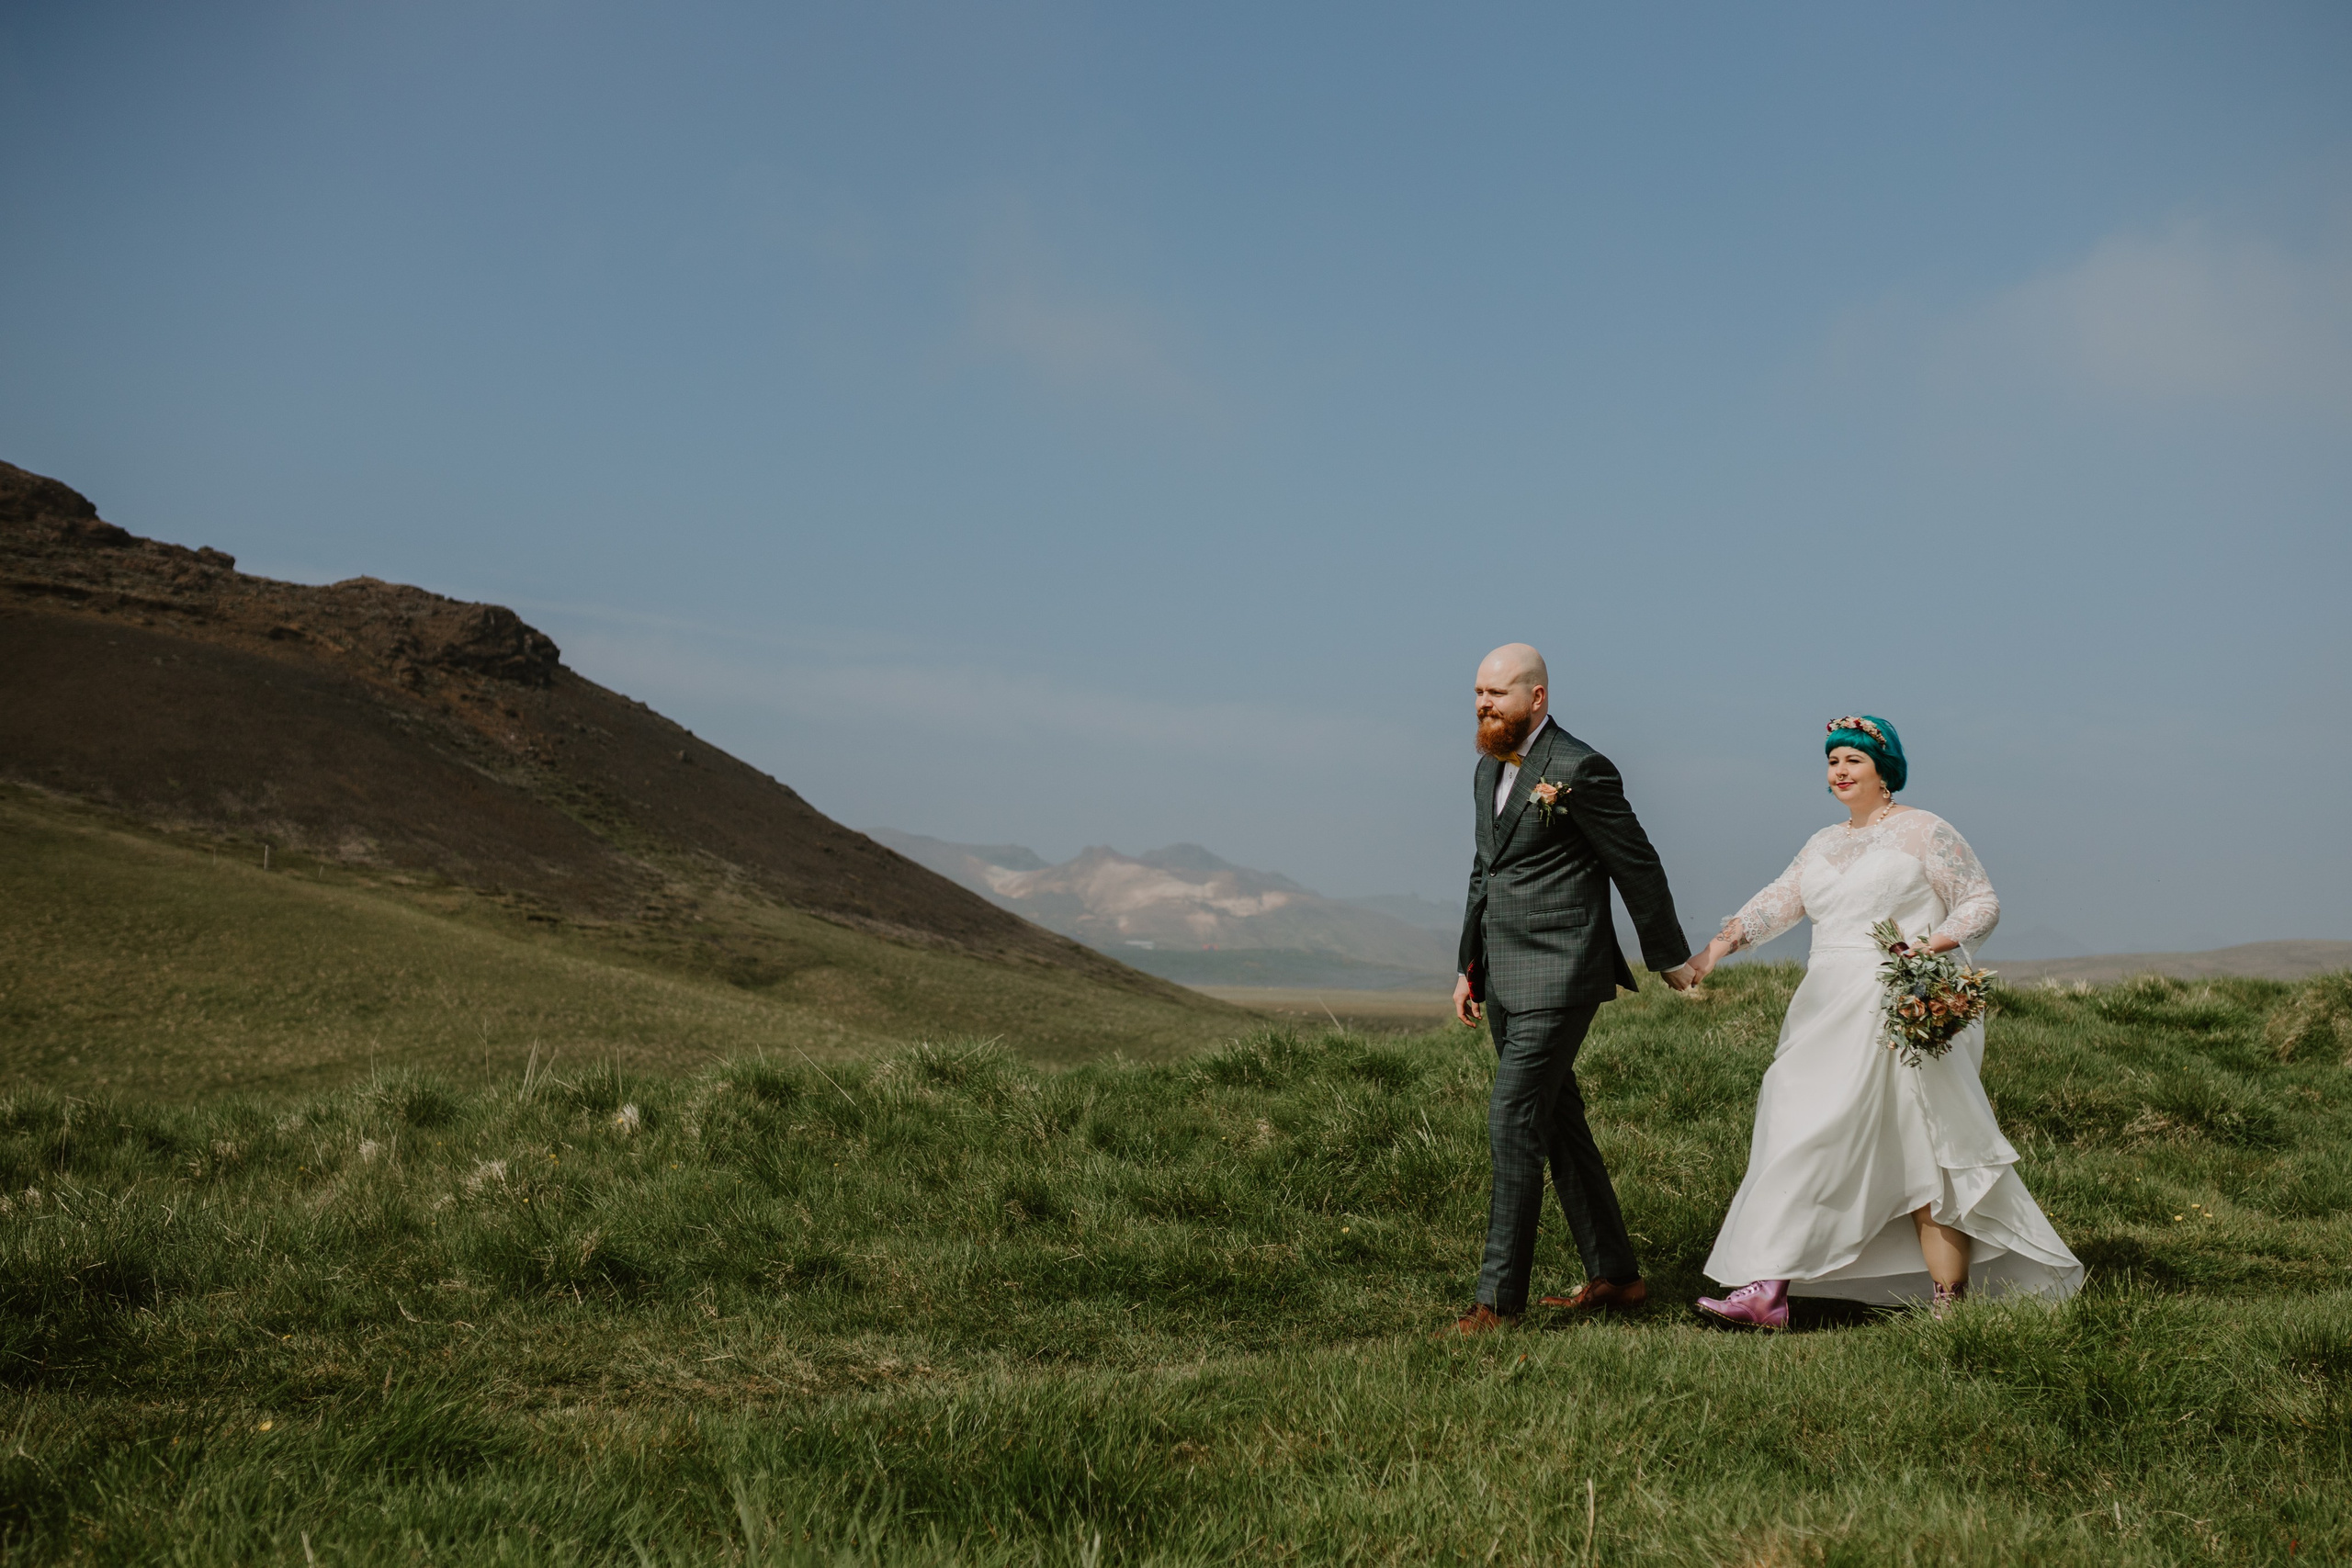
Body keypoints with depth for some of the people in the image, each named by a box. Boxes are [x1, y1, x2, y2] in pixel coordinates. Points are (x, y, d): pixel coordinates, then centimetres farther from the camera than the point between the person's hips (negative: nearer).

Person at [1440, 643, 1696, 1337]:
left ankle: (1499, 1300, -9)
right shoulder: (1488, 770, 14)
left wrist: (1670, 960, 0)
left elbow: (1638, 867, -7)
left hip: (1558, 979, -9)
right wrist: (1469, 967, 21)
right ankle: (1614, 1275, 24)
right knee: (1559, 1126, 14)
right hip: (1507, 982, 9)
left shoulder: (1578, 770, -13)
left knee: (1513, 1125, -12)